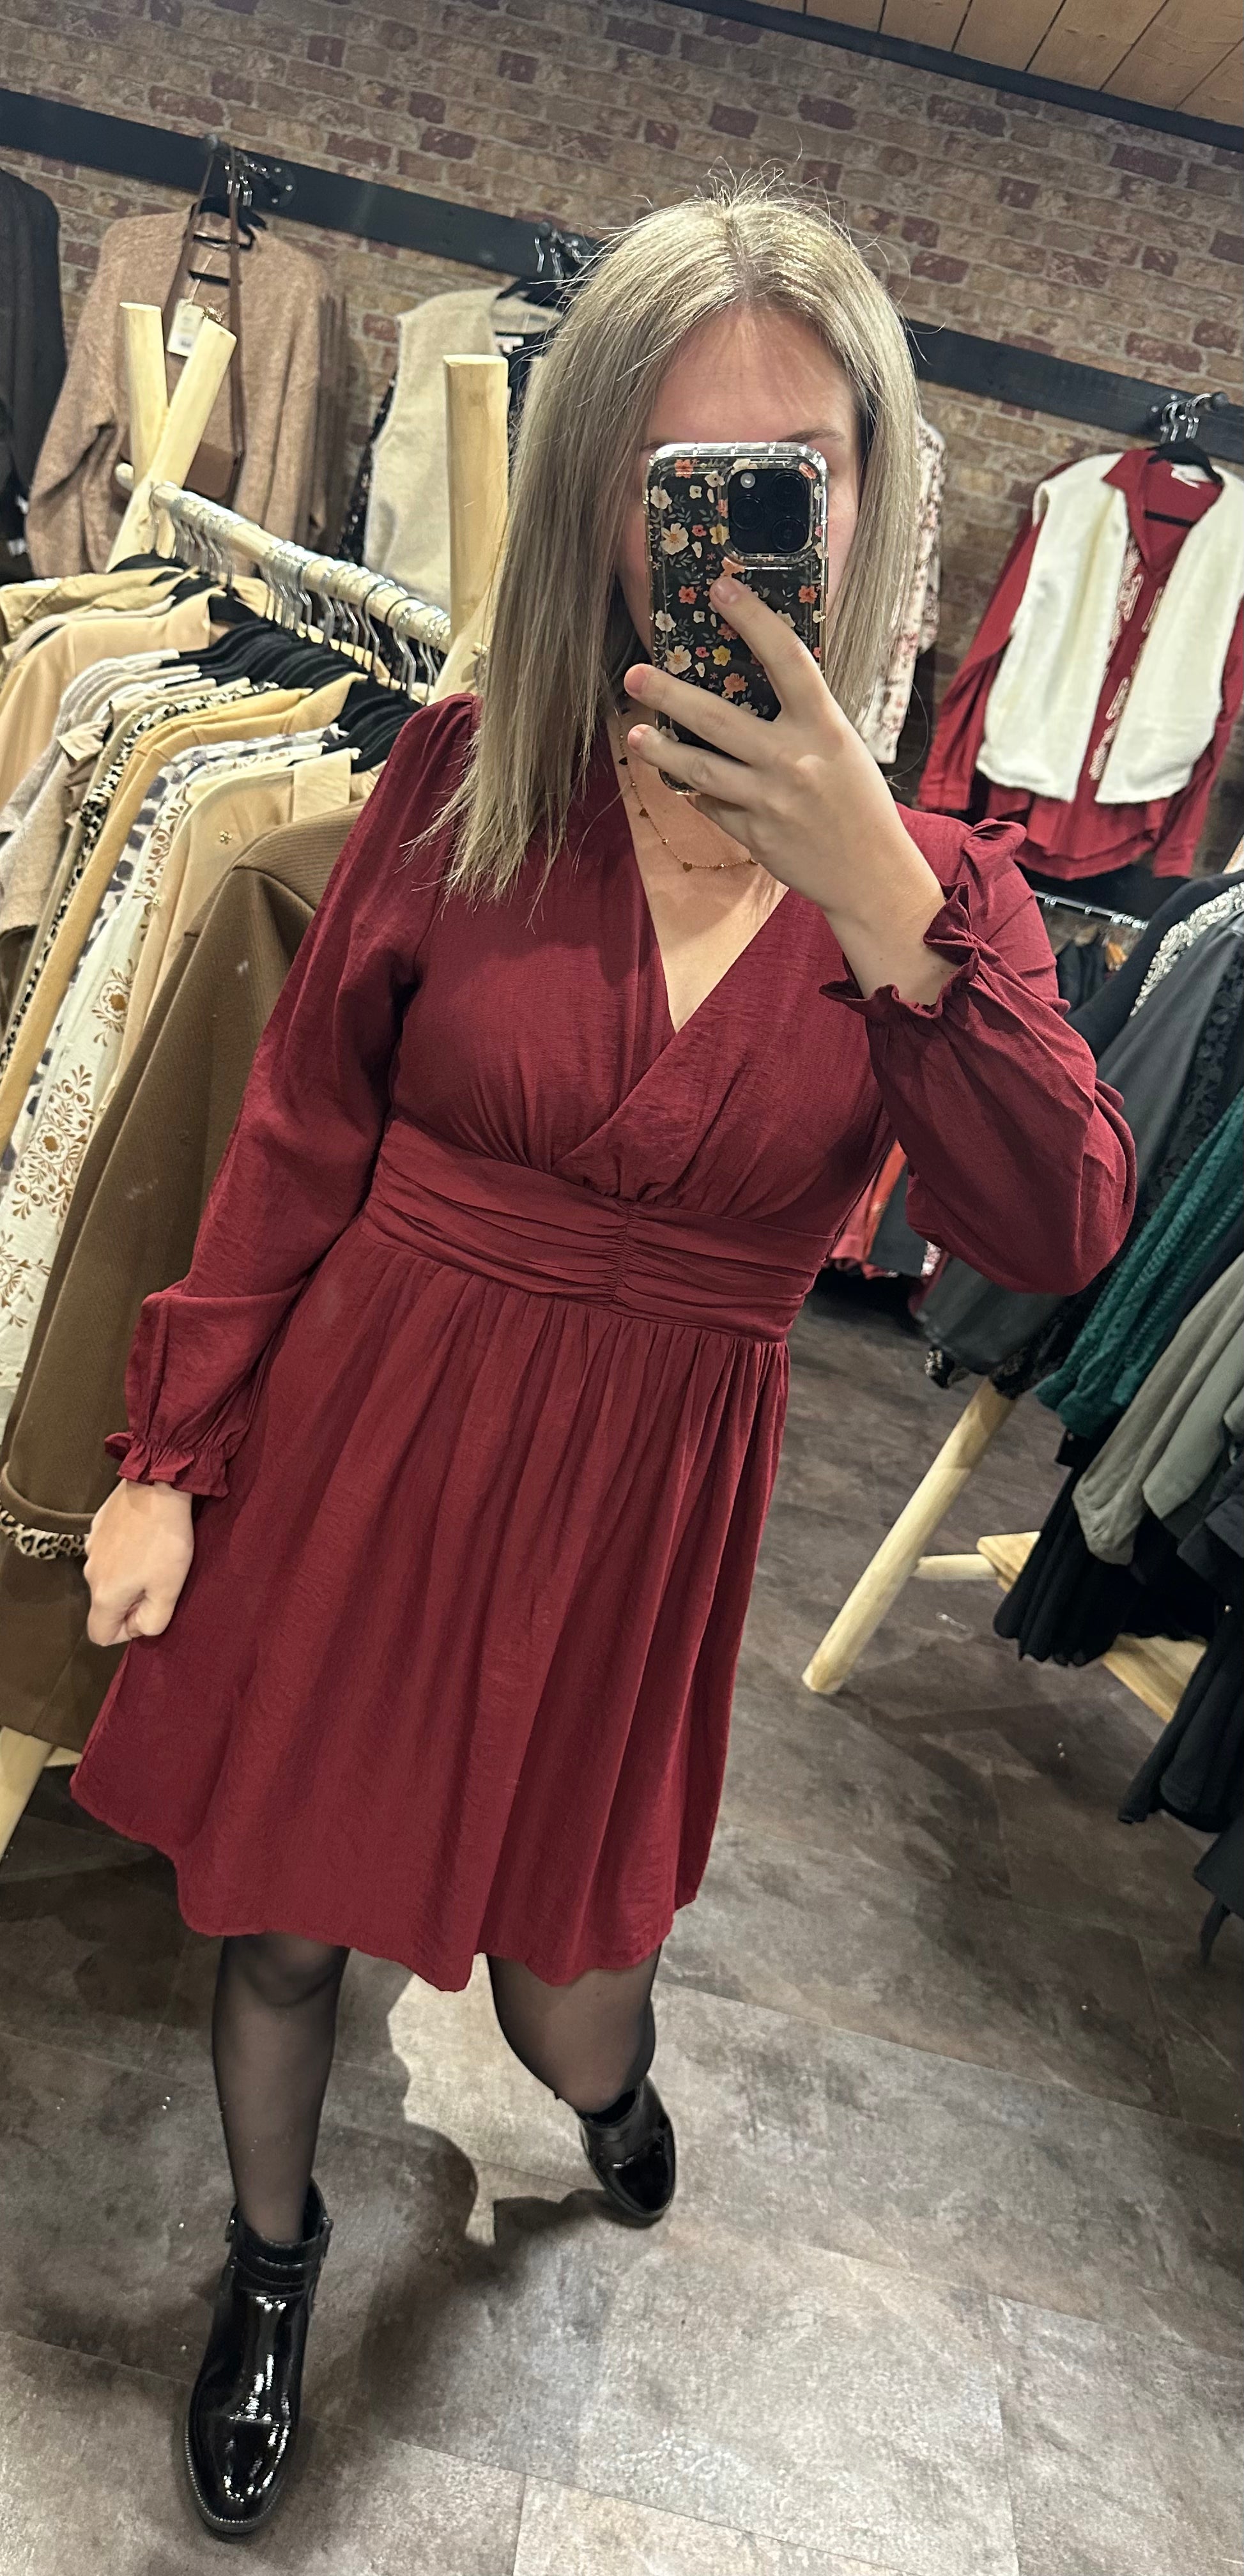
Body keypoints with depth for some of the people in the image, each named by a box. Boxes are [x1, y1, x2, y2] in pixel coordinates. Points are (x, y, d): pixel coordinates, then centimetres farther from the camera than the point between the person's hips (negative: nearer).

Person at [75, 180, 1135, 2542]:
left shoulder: (939, 886, -5)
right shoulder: (466, 774, -7)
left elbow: (1058, 1238, -18)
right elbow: (297, 1135, -2)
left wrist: (877, 906, -28)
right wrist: (170, 1461, 0)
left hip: (637, 1501, 0)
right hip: (359, 1439, 1)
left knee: (559, 1964, 16)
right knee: (285, 1913, 16)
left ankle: (606, 2085, 59)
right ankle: (274, 2260, 51)